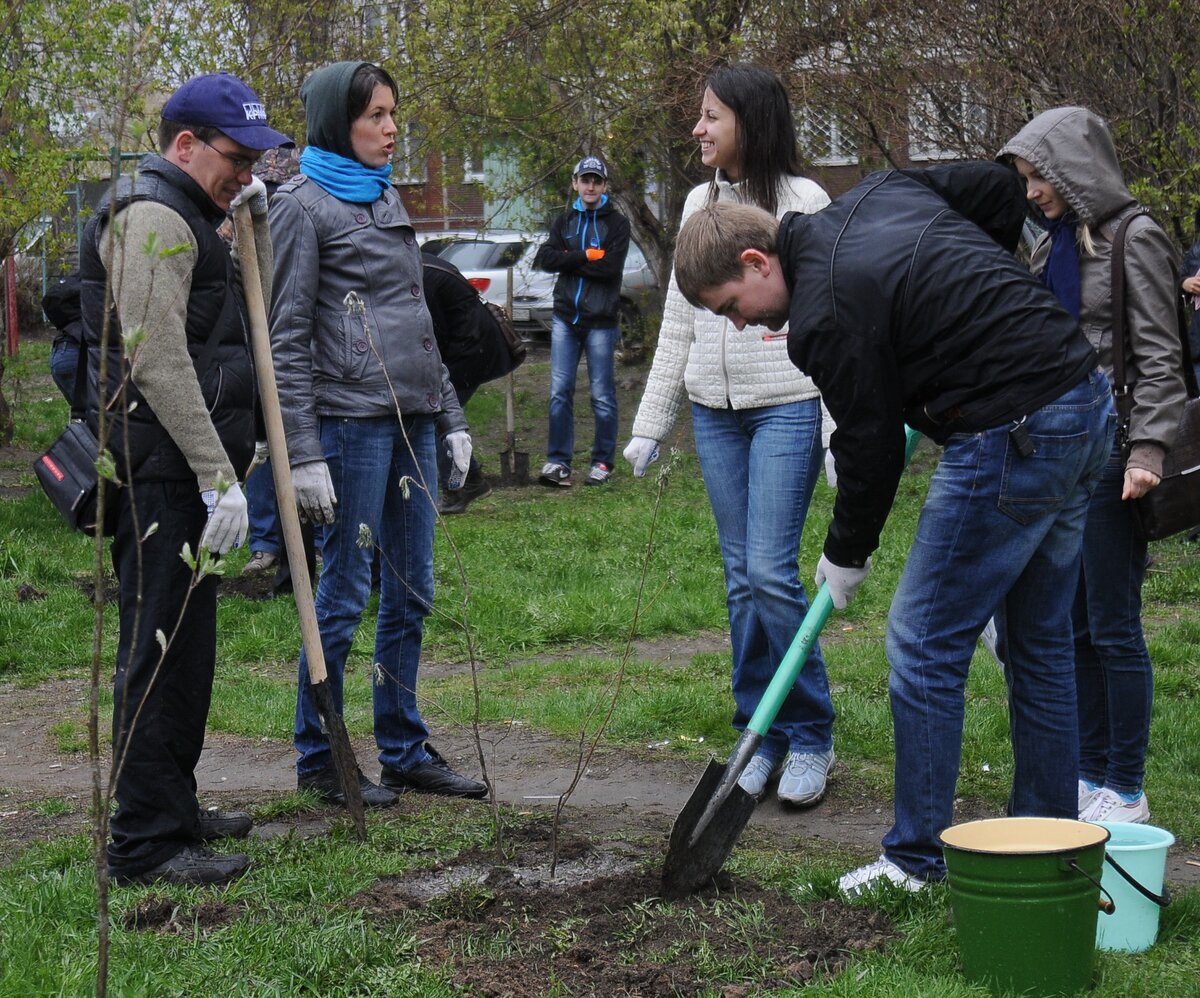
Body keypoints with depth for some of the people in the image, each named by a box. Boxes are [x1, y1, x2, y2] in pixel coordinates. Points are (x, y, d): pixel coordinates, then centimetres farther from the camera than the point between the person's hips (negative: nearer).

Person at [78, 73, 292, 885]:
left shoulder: (188, 219, 20)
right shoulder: (153, 218, -13)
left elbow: (250, 318, 29)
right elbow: (158, 362, -21)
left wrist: (255, 221, 16)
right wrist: (218, 477, -23)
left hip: (185, 471, 11)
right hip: (166, 472, -11)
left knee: (183, 643, 17)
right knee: (161, 647, -9)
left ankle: (175, 809, 27)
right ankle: (149, 842, -6)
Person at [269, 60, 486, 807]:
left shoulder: (388, 198, 17)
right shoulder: (305, 205, -6)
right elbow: (288, 337, -10)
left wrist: (451, 416, 18)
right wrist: (303, 454, -15)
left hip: (411, 419, 8)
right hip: (351, 419, -8)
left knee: (411, 593, 11)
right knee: (345, 595, -1)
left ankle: (405, 750, 21)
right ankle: (318, 757, 11)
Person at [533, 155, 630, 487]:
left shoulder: (617, 223, 2)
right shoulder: (564, 221, 14)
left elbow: (611, 267, -14)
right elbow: (545, 258, -2)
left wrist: (569, 260, -8)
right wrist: (586, 256, -12)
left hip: (601, 320, -3)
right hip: (565, 318, 3)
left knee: (602, 395, 1)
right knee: (559, 391, -1)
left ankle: (603, 462, 10)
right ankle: (558, 461, 4)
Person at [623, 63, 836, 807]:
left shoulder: (803, 202, -4)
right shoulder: (700, 204, 13)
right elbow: (678, 321, 17)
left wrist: (840, 431, -13)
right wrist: (651, 424, 15)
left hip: (787, 404, -5)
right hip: (714, 410, 6)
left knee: (772, 571, -11)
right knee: (741, 577, 6)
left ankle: (812, 736, 2)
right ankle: (760, 736, 14)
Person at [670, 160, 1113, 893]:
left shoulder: (826, 315, -15)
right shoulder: (880, 192, 11)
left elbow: (871, 446, -9)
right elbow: (1000, 187, 21)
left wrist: (846, 555, 6)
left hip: (1012, 441, -10)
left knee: (925, 645, 0)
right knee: (1043, 642, 16)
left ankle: (918, 861, 7)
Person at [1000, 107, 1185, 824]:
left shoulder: (1135, 241, -8)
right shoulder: (1056, 242, 15)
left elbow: (1160, 361, -12)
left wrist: (1148, 452, -19)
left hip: (1108, 453, -8)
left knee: (1113, 627, -2)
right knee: (1072, 625, 11)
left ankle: (1127, 790, 7)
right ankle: (1090, 773, 20)